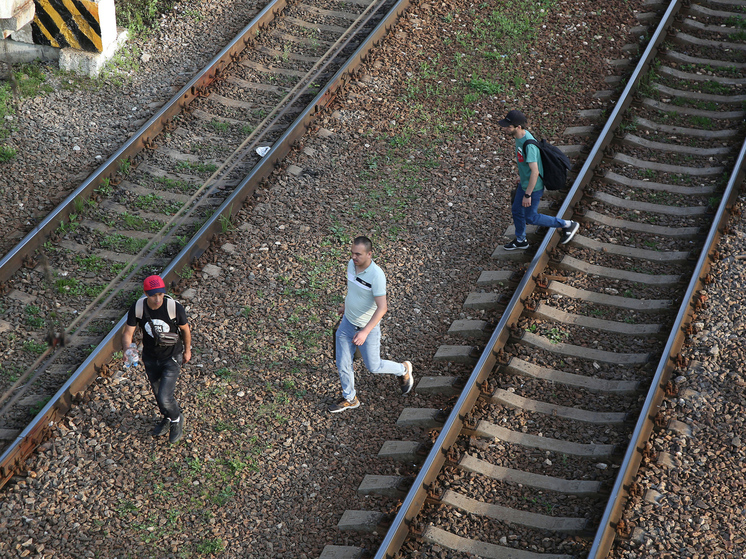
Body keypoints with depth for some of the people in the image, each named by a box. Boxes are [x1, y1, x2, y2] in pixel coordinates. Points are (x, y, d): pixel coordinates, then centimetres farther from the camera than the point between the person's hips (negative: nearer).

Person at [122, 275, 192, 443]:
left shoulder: (175, 308, -26)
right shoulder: (137, 308, -20)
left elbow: (185, 329, -7)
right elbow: (128, 332, -16)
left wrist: (187, 350, 9)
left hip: (172, 358, -4)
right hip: (150, 358, 4)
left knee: (164, 398, -10)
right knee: (158, 393, 23)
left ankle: (177, 419, 23)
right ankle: (167, 418, 53)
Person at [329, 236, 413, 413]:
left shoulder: (377, 276, -31)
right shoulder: (351, 264, -8)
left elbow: (382, 308, -29)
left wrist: (365, 332, -34)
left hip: (367, 327, -6)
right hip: (347, 323, 6)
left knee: (373, 367, 9)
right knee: (342, 364, 10)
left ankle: (403, 370, 38)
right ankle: (349, 399, 32)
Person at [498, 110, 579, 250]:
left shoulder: (529, 145, -34)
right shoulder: (519, 136, -5)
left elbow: (535, 172, -32)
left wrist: (528, 194, -27)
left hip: (533, 187, -9)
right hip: (523, 183, 9)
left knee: (530, 217, 6)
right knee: (516, 210, 21)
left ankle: (568, 225, 17)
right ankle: (520, 241, 42)